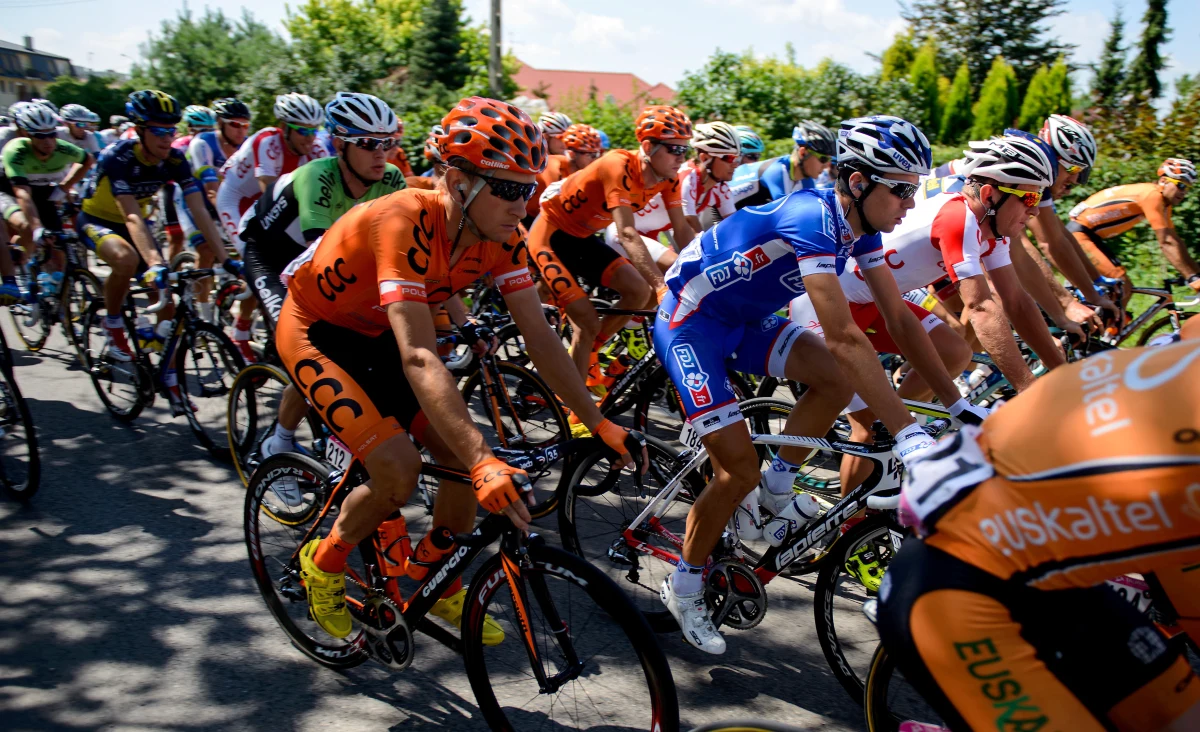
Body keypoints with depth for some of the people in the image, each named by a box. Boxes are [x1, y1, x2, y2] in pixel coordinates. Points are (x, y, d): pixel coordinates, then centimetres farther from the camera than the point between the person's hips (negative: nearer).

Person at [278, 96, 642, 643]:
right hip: (316, 332, -6)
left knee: (470, 460, -4)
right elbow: (419, 357, -46)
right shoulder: (405, 223, -37)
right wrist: (484, 462, -53)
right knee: (397, 469, -22)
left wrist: (601, 424, -17)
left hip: (376, 336, 7)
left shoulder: (501, 234, -16)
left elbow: (539, 336, -13)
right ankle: (324, 563, 8)